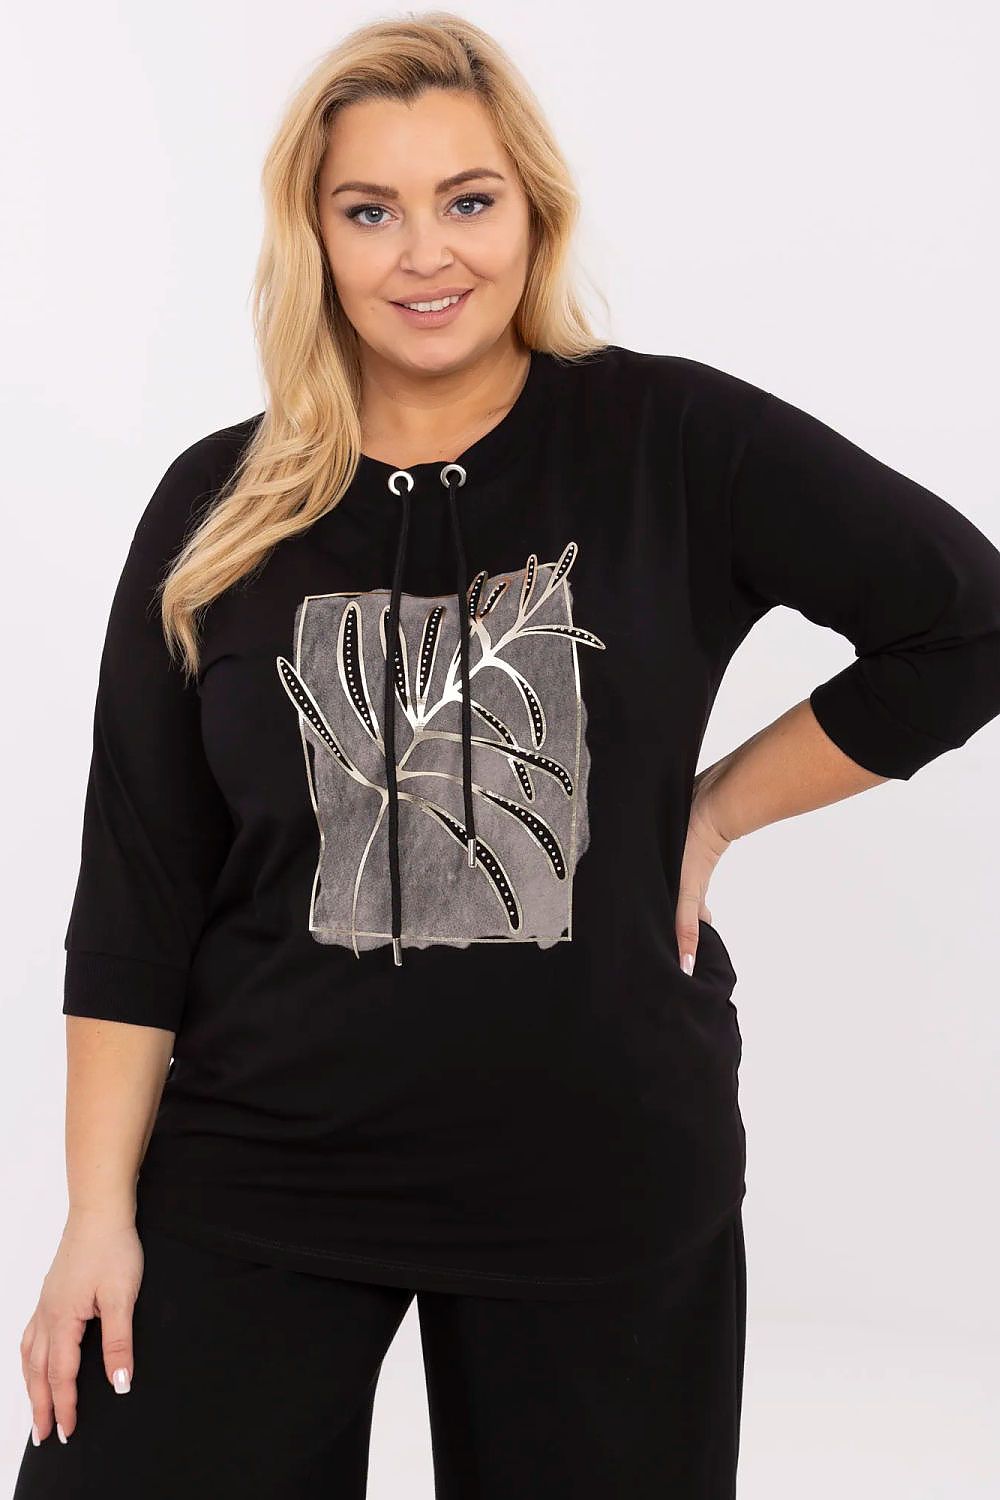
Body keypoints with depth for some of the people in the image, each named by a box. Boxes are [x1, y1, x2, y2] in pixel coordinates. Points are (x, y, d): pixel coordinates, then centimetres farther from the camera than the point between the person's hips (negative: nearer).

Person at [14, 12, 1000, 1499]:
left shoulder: (673, 444, -5)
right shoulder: (221, 509, 0)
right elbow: (137, 883, 1)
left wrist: (716, 806, -3)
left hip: (606, 1172, -1)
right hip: (254, 1175, 1)